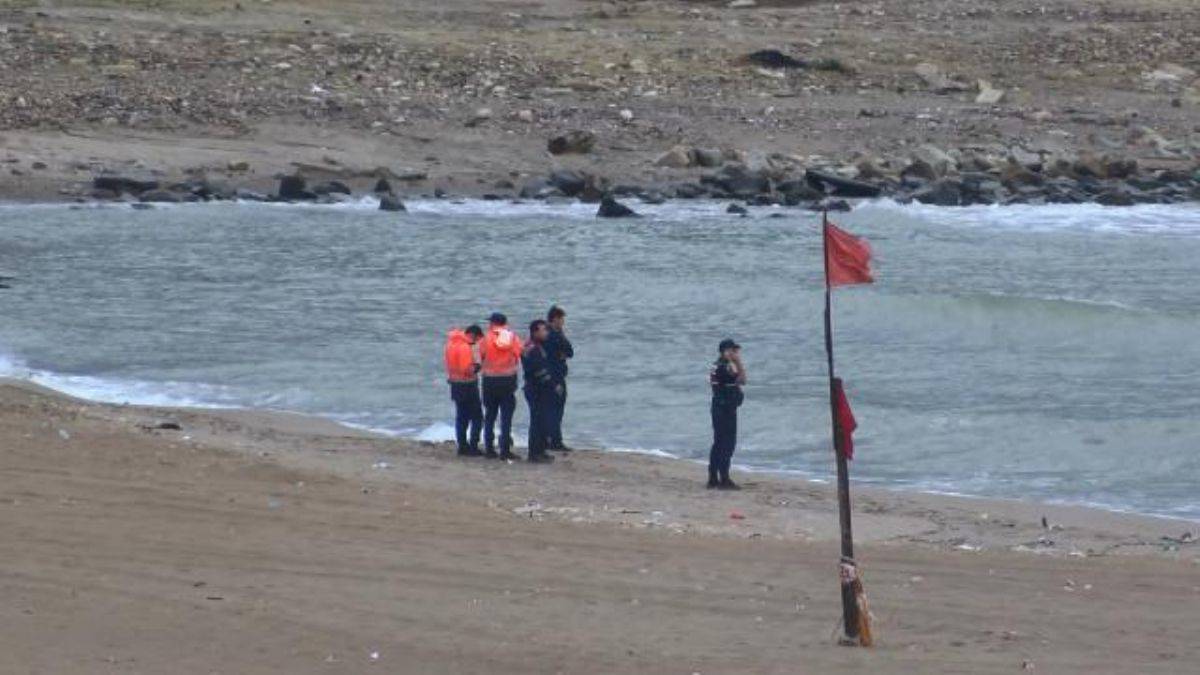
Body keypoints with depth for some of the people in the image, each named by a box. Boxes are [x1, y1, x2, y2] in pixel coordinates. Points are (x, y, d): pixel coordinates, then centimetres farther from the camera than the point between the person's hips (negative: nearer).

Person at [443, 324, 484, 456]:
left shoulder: (452, 343, 8)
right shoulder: (465, 347, -20)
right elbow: (468, 370, -24)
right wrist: (477, 366, -6)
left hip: (455, 385, 9)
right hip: (468, 385, -9)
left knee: (461, 417, 14)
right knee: (477, 417, -1)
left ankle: (462, 446, 15)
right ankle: (473, 447, -5)